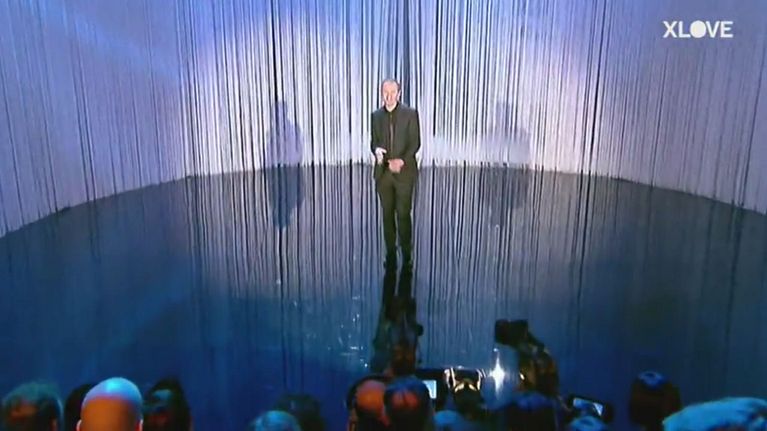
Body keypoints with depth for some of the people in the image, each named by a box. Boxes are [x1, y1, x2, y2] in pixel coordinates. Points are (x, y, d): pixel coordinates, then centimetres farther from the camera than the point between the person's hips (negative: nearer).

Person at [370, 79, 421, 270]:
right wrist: (376, 150, -14)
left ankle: (406, 253, 8)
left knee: (403, 213, -3)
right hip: (383, 173, 3)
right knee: (388, 214, 8)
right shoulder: (376, 116, 8)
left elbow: (415, 142, -4)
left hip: (404, 172, -3)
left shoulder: (410, 113, -2)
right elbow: (373, 142, 10)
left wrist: (402, 161, -19)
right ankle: (390, 253, 17)